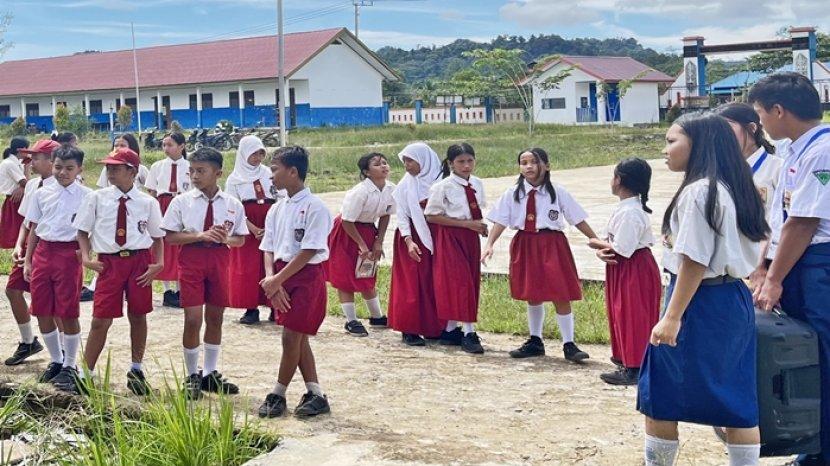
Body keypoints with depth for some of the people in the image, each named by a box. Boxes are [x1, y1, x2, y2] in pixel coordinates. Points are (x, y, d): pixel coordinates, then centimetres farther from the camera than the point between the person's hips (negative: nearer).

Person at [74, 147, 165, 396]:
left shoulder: (148, 202, 2)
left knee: (138, 316, 9)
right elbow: (82, 231, 7)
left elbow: (158, 236, 8)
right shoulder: (96, 198, 2)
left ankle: (136, 370, 27)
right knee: (101, 320, 0)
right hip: (109, 262, 0)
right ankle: (86, 373, 13)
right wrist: (86, 257, -8)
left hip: (140, 261, 0)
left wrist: (159, 263, -6)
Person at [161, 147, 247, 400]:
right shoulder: (182, 201, -5)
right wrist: (201, 235, -18)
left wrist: (226, 238, -16)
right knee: (193, 320, -4)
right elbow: (169, 237, -7)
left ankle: (211, 373, 27)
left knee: (215, 318, 13)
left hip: (219, 260, 2)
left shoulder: (233, 204, 0)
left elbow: (240, 239, 6)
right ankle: (192, 376, 13)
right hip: (192, 259, -2)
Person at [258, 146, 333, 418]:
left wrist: (278, 279, -19)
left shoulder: (314, 207, -13)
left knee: (291, 337, -4)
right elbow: (269, 248, 7)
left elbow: (309, 250, -18)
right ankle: (315, 394, 19)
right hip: (281, 277, 8)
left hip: (306, 275, -8)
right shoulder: (277, 209, 9)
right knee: (298, 338, 11)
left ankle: (278, 395, 9)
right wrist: (271, 278, -10)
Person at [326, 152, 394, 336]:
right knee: (345, 278, 0)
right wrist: (362, 246, -17)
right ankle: (351, 321, 7)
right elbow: (347, 221, -23)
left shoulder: (391, 190, -11)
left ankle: (376, 317, 28)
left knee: (368, 277, 17)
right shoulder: (359, 192, -29)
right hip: (346, 233, -6)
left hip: (368, 231, 6)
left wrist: (378, 242, -1)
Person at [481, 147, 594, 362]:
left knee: (561, 295, -2)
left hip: (552, 246, -2)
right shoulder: (513, 193, 0)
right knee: (532, 296, 13)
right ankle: (535, 341, 27)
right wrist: (490, 245, -13)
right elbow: (500, 221, -2)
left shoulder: (558, 192, -4)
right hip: (525, 245, 2)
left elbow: (578, 219, -1)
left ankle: (569, 344, 6)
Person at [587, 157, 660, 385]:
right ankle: (627, 359, 27)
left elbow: (622, 250, -25)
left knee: (632, 317, -3)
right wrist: (603, 251, -10)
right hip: (625, 270, 10)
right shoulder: (627, 207, 9)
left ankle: (633, 369, 4)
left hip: (634, 271, -10)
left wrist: (598, 244, -9)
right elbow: (618, 240, 10)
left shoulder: (629, 212, -23)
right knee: (623, 314, 17)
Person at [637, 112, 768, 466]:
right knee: (736, 401, 11)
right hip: (733, 300, 9)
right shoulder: (733, 189, 12)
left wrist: (671, 317, -19)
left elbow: (694, 262, -20)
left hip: (699, 303, -9)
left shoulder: (697, 192, -16)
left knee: (658, 398, 2)